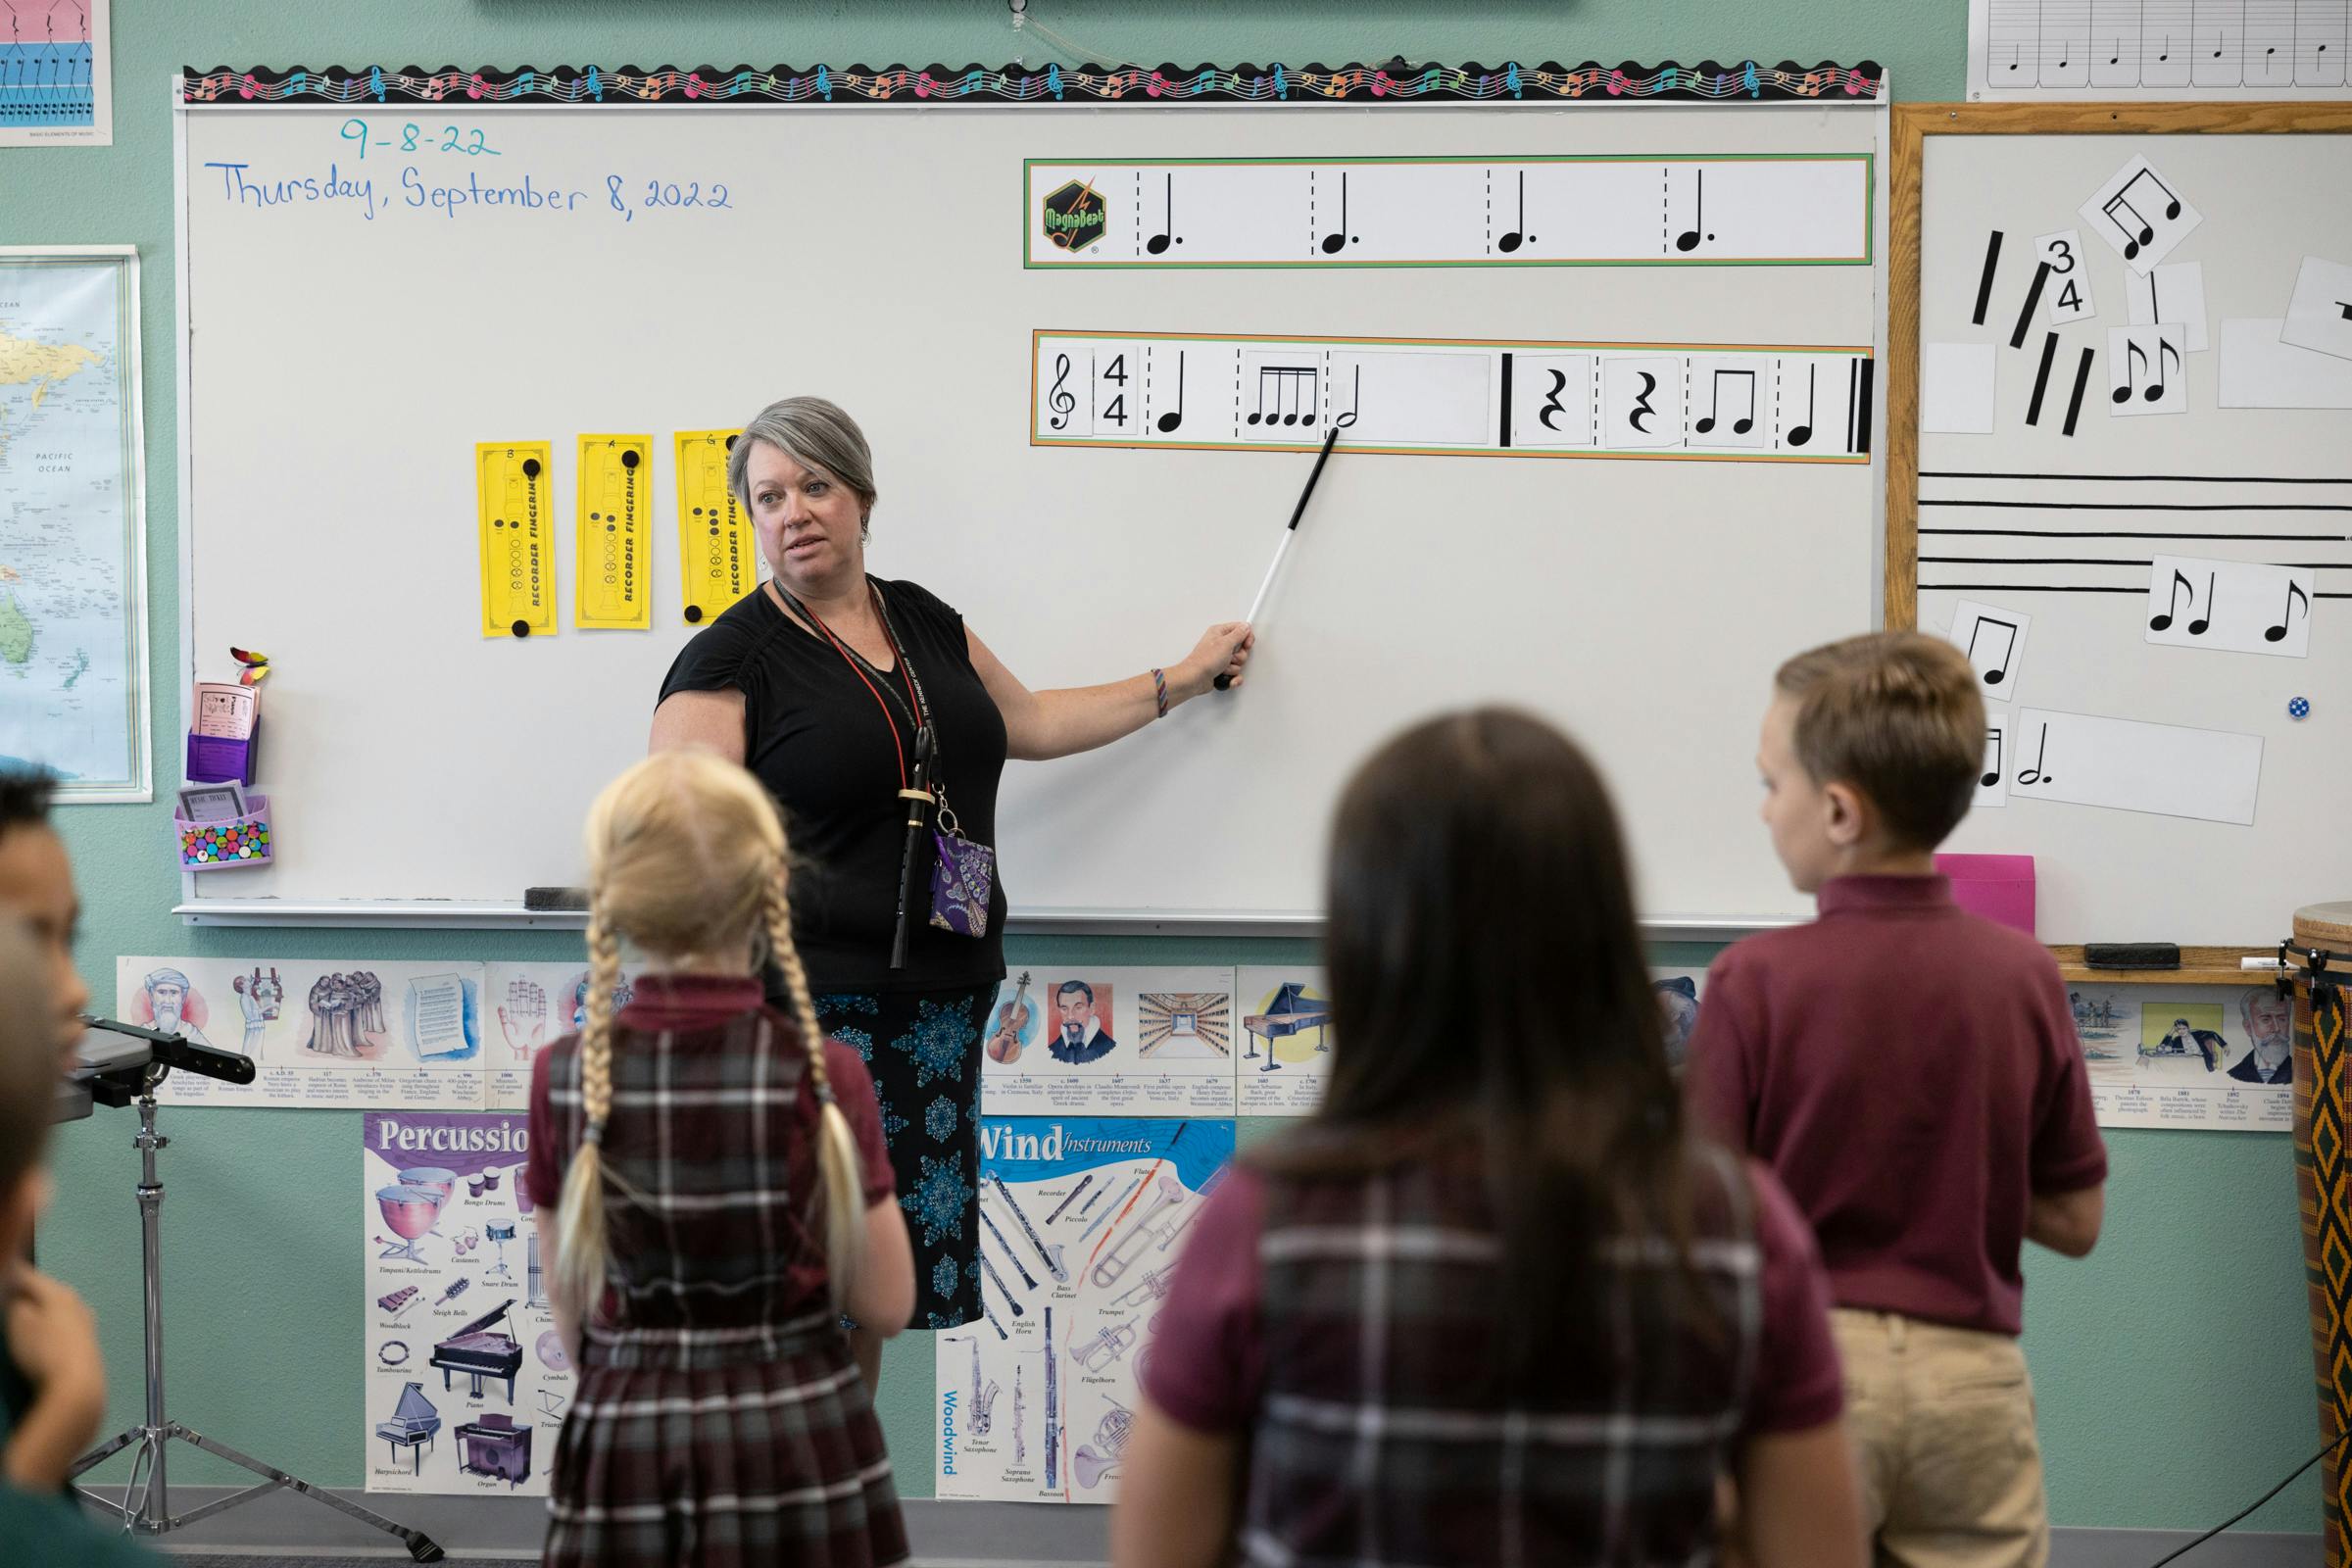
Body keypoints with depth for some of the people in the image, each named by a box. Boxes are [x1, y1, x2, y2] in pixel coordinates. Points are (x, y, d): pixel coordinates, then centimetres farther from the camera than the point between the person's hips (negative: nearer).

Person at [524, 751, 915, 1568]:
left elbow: (571, 1322, 4)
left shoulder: (563, 1078, -5)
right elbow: (888, 1301, -4)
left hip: (628, 1450, 2)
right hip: (801, 1442, -1)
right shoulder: (823, 1075, -11)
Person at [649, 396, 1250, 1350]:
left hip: (937, 1014, 6)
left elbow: (1030, 723, 30)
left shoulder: (922, 621, 15)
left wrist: (1184, 678, 35)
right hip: (812, 1012, -6)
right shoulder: (733, 658, -5)